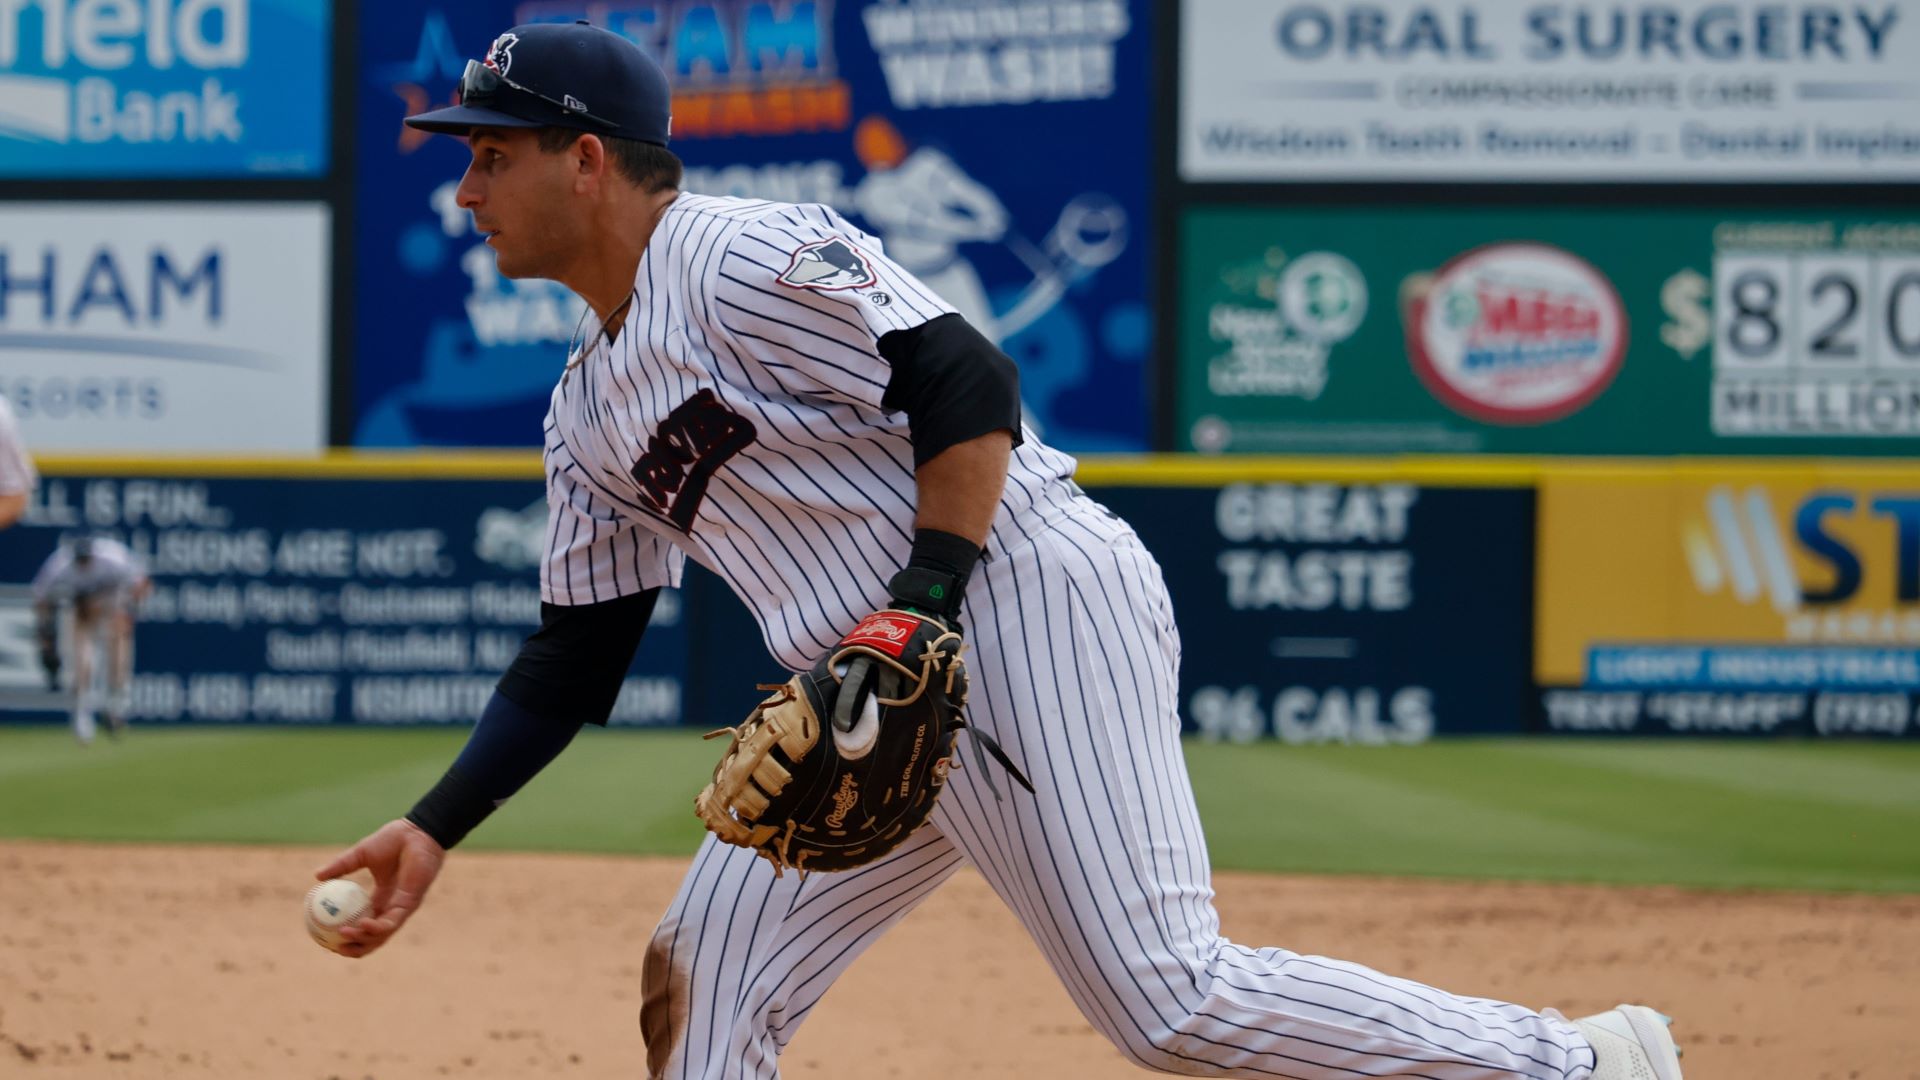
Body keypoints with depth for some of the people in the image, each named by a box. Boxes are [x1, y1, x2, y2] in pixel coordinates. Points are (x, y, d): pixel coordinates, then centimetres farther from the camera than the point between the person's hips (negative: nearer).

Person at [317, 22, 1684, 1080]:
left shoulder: (743, 260, -9)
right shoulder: (594, 405, 19)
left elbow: (966, 382, -17)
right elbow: (576, 655, 22)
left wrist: (919, 611, -23)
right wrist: (434, 829, 12)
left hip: (1024, 598, -10)